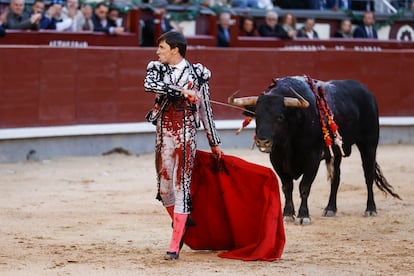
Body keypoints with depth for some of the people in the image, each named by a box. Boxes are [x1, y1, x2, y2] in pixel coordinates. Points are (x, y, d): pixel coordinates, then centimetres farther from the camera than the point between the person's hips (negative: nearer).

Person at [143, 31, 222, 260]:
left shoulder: (197, 73, 2)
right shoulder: (156, 68, 7)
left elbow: (205, 109, 7)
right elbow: (149, 85, -17)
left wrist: (214, 142, 11)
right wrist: (181, 91, -24)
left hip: (186, 136, -3)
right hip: (164, 135, 3)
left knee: (181, 187, -7)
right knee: (164, 187, 7)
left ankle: (174, 247, -8)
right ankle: (181, 224, 34)